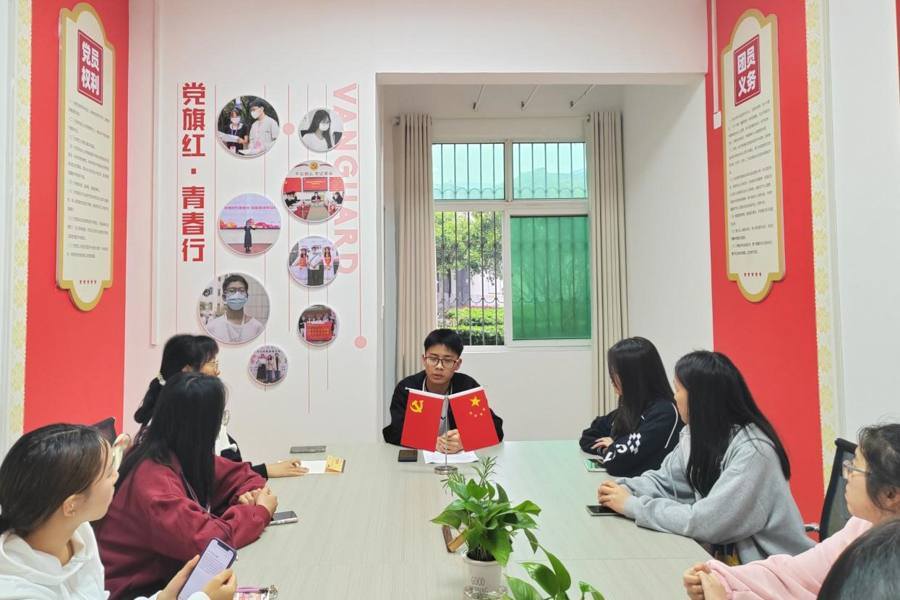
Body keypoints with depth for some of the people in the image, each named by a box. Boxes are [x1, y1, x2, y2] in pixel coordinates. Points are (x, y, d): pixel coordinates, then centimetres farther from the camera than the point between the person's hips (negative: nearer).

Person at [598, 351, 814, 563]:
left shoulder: (752, 450, -26)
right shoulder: (695, 434, -1)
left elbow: (705, 522, -30)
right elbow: (664, 481, 7)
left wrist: (632, 506, -23)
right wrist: (623, 489, -12)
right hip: (726, 554, 7)